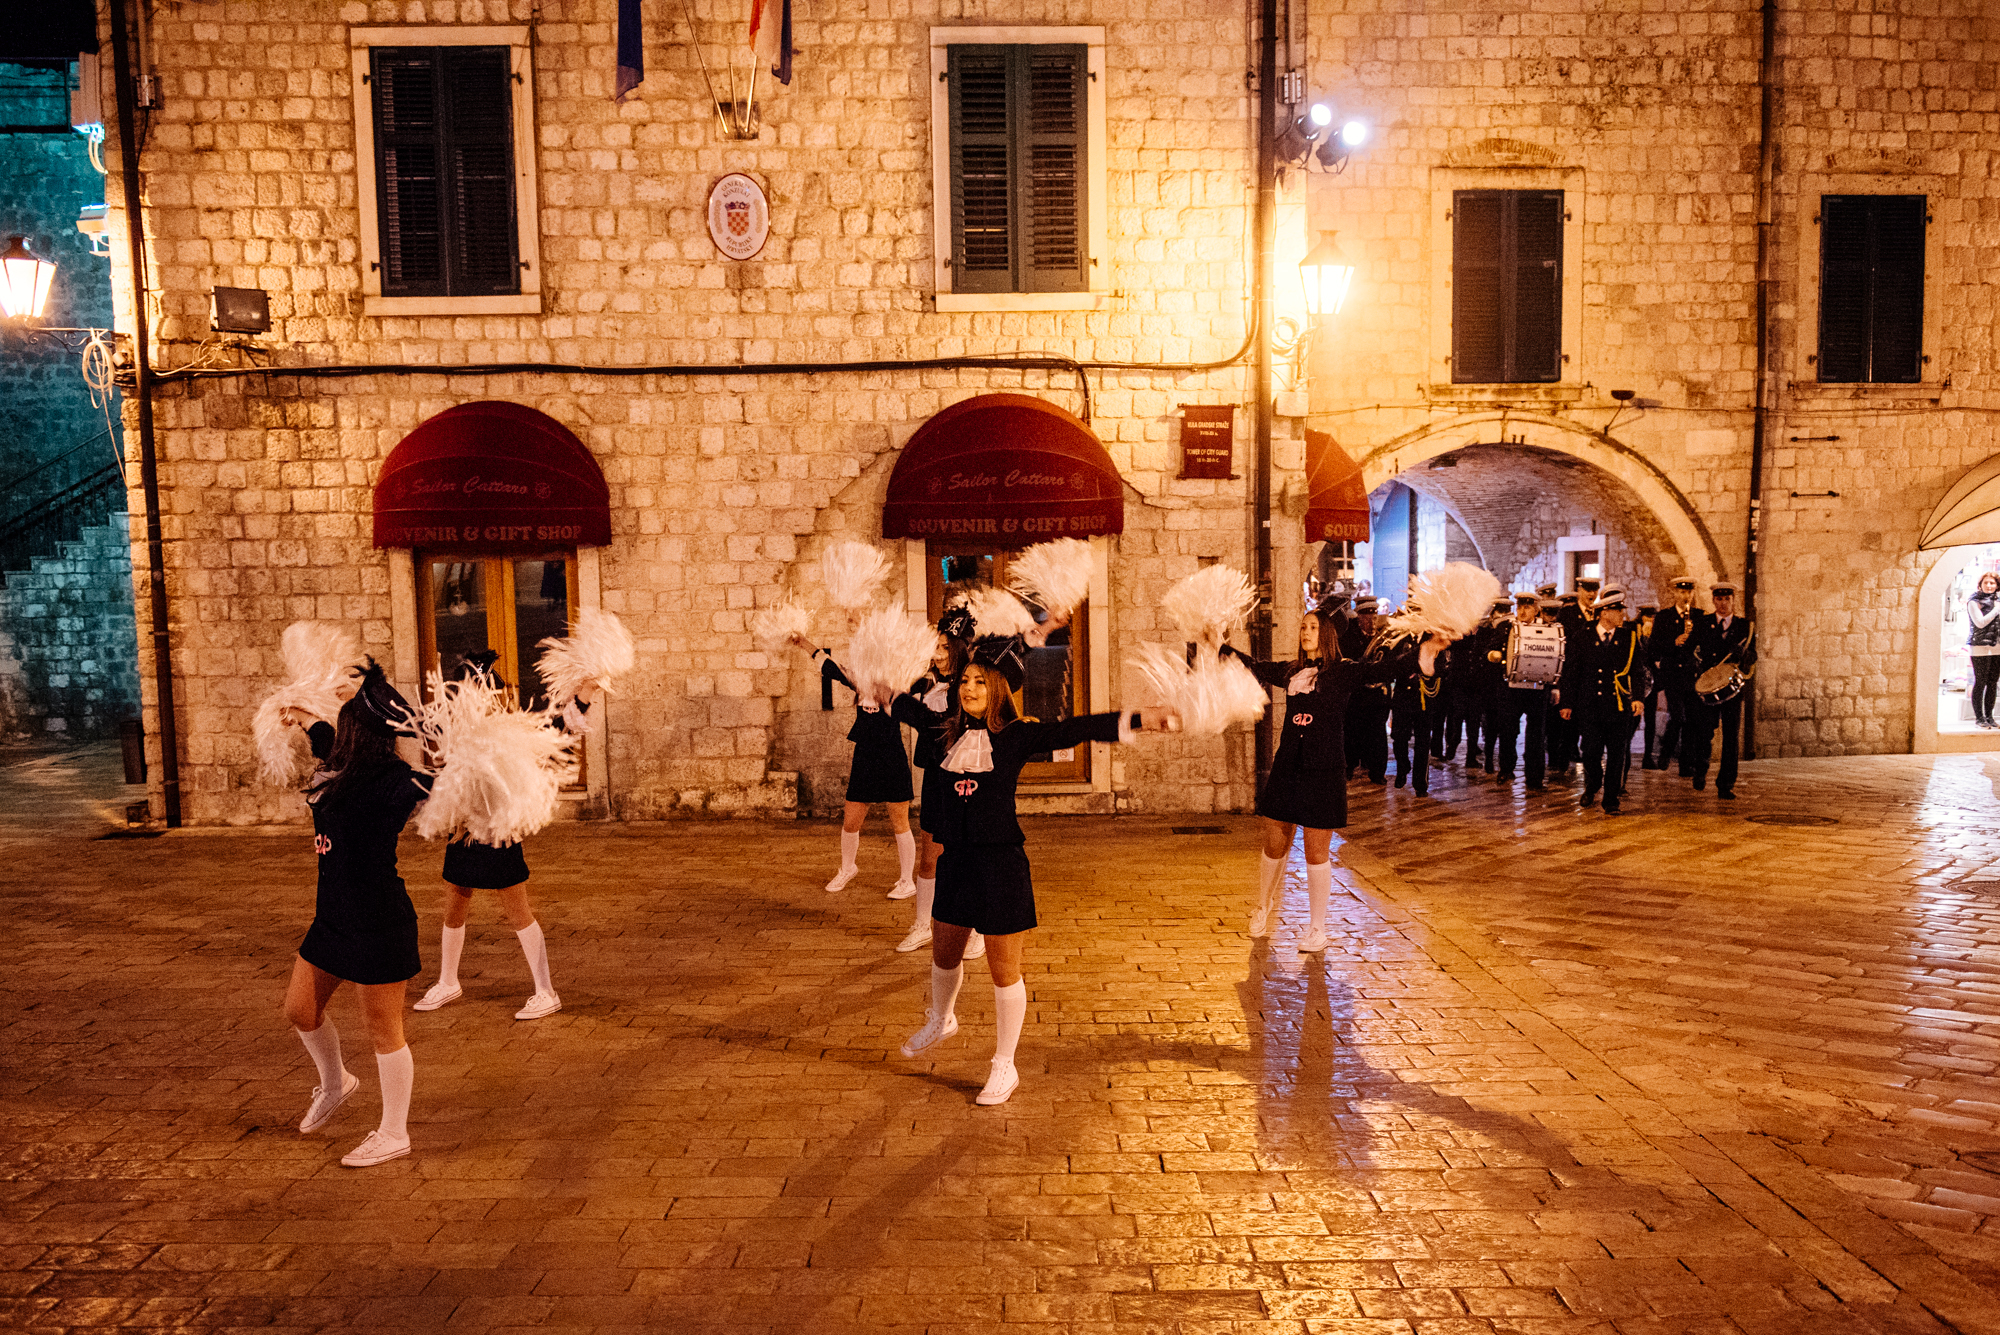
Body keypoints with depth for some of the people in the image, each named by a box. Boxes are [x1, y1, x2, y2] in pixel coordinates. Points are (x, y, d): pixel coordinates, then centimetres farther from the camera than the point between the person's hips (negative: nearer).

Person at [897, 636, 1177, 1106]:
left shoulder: (1018, 734, -11)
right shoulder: (955, 733, 4)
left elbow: (1072, 730, -22)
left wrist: (1136, 719, -31)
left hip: (1001, 861, -5)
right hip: (957, 858, 5)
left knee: (1004, 970, 5)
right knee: (944, 952, 23)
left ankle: (1004, 1068, 21)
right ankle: (941, 1020, 54)